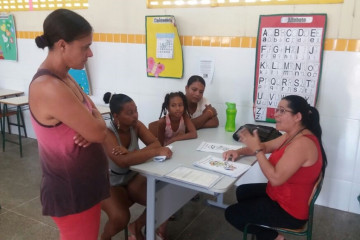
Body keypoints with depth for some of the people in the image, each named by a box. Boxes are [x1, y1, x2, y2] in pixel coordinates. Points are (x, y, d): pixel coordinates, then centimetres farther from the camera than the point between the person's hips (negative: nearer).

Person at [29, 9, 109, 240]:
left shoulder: (65, 78, 3)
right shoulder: (49, 87, -28)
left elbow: (94, 119, 9)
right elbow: (99, 132, -25)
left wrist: (90, 126, -13)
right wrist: (96, 120, -3)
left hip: (83, 182, 9)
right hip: (71, 190, -9)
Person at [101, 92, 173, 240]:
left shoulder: (136, 125, -7)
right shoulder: (106, 132, -26)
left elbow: (156, 143, -19)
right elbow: (123, 161, -41)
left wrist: (132, 153, -36)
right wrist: (157, 152, -41)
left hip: (132, 176, 6)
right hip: (109, 182, -5)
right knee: (121, 218, -28)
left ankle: (136, 227, 16)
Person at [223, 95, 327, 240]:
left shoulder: (302, 143, -30)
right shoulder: (293, 135, 2)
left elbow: (275, 178, -34)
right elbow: (266, 147, 12)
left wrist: (256, 149, -28)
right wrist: (239, 151, -4)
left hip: (290, 210, -10)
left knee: (231, 214, -2)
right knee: (242, 192, 24)